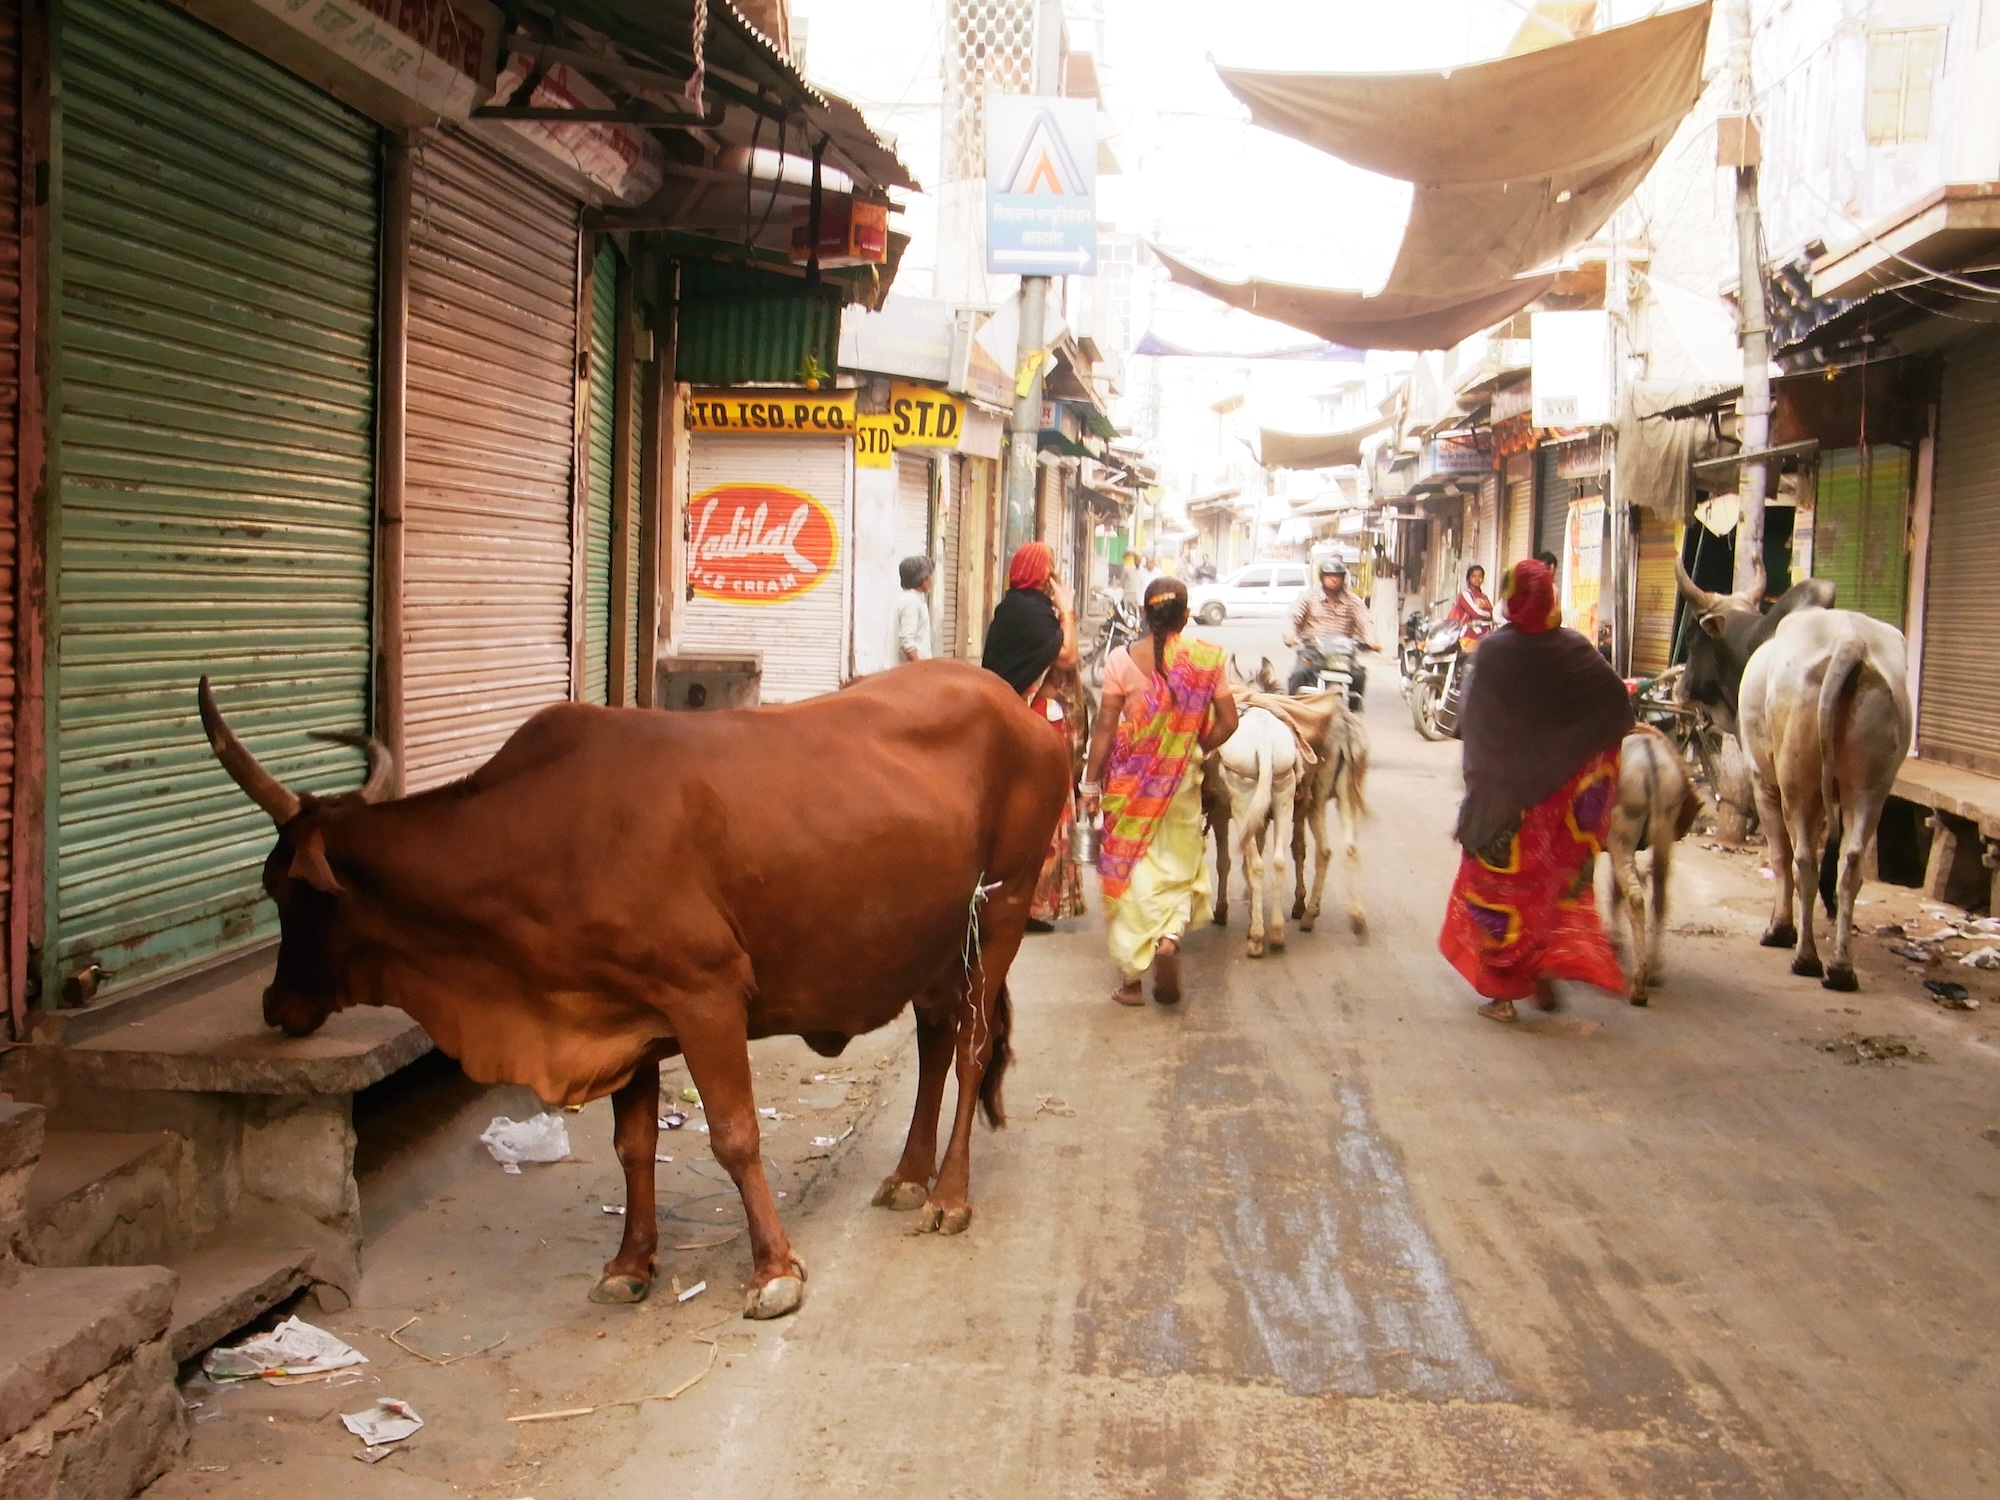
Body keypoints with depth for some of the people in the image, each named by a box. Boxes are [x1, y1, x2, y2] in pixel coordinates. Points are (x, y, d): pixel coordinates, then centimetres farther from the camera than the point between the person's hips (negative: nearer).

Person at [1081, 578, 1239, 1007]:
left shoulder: (1122, 659, -8)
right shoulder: (1206, 658, -4)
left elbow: (1105, 727, -8)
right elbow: (1227, 722, -3)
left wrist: (1091, 784, -1)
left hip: (1129, 782, -1)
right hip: (1182, 781, 1)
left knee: (1129, 868, 8)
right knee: (1178, 866, 16)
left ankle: (1132, 978, 9)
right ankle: (1170, 935, -12)